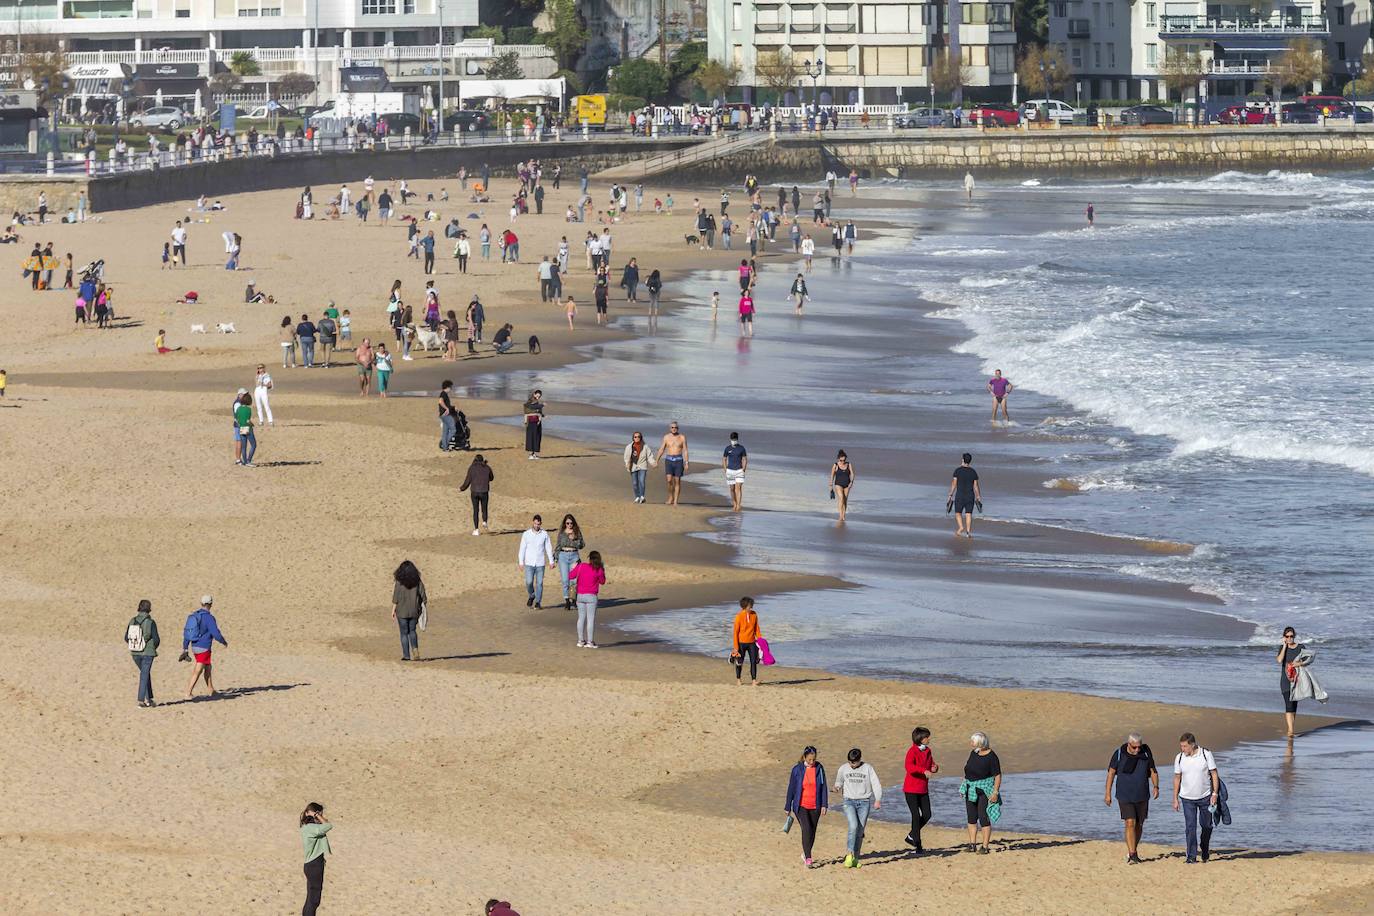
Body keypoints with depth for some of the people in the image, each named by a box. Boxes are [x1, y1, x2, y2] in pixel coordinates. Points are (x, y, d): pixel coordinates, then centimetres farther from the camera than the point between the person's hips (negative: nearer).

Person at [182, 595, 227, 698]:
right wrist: (224, 642, 2)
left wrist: (184, 648, 18)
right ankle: (188, 693, -10)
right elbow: (216, 634, -18)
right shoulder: (208, 617, -16)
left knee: (208, 668, 22)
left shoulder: (193, 615, 7)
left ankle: (211, 690, 30)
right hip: (203, 648, -8)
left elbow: (186, 632, 12)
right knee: (198, 671, -5)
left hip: (194, 647, 8)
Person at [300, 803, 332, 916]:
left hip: (312, 865, 10)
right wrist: (318, 817, -12)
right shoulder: (310, 828, -18)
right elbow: (328, 826, -23)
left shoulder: (307, 827, 11)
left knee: (310, 899, 16)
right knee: (314, 901, -6)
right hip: (314, 865, -10)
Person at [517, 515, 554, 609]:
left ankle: (538, 602, 6)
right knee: (529, 582, -8)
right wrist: (521, 562, -2)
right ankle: (531, 596, 19)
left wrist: (551, 561, 3)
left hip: (540, 563, 0)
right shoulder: (526, 534, 1)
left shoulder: (544, 534, 3)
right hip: (529, 563, 0)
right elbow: (522, 549, 3)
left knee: (539, 583, -2)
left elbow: (548, 548, 7)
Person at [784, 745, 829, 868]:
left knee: (812, 831, 10)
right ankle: (808, 858, -16)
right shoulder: (797, 770, -5)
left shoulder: (819, 768, 0)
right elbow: (791, 788, 1)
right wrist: (787, 807, 4)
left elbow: (824, 787, 3)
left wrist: (824, 805, -4)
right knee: (806, 829, -17)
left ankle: (805, 853, 30)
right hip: (801, 806, -3)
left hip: (815, 807, 3)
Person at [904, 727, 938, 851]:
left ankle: (911, 837, 23)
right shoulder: (912, 751, -15)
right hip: (911, 789, -7)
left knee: (927, 815, 4)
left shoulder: (927, 751, 8)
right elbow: (908, 766, -31)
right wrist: (924, 770, -45)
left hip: (923, 789, 7)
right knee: (916, 815, -9)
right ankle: (918, 846, -5)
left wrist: (934, 768, -8)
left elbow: (931, 764, 17)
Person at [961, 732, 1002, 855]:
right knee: (971, 818, 8)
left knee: (984, 819, -7)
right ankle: (972, 844, 15)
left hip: (984, 791, -7)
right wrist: (963, 786, 16)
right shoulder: (973, 753, 6)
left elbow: (997, 776, -13)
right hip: (971, 790, 7)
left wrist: (995, 792, -18)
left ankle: (985, 847, -2)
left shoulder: (991, 757, -15)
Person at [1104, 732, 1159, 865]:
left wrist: (1156, 787, -7)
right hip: (1125, 797, -3)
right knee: (1130, 824, -14)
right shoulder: (1119, 754, -7)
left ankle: (1133, 851, 30)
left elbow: (1153, 771, 8)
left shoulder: (1146, 753, -1)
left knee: (1139, 825, 11)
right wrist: (1107, 793, -1)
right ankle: (1132, 856, -15)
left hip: (1142, 797, 3)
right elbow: (1111, 773, 0)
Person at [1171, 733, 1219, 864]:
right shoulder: (1179, 758, -2)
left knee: (1206, 826, 9)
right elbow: (1177, 778, 6)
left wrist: (1215, 793, -11)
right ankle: (1191, 857, -5)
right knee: (1190, 827, -7)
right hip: (1187, 799, 1)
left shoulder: (1206, 754, -9)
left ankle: (1205, 851, 32)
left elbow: (1214, 774, -4)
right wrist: (1175, 799, 4)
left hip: (1205, 797, -1)